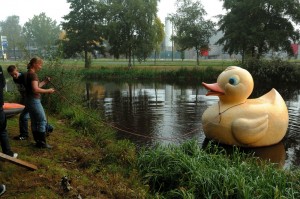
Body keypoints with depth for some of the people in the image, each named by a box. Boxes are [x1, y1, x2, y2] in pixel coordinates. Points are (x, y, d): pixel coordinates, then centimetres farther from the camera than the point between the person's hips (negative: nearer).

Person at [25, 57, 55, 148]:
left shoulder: (29, 73, 13)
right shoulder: (33, 74, -16)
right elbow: (35, 89, -26)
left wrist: (45, 82, 12)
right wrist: (48, 91, -16)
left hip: (30, 100, 10)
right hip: (34, 101, -10)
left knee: (35, 122, 13)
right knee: (42, 121, -3)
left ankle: (38, 141, 20)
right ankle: (42, 143, 2)